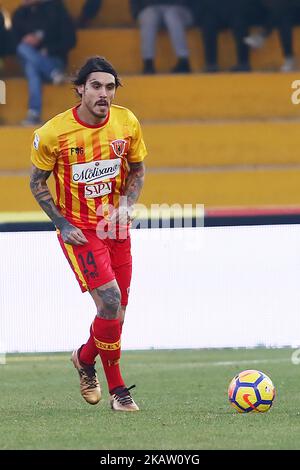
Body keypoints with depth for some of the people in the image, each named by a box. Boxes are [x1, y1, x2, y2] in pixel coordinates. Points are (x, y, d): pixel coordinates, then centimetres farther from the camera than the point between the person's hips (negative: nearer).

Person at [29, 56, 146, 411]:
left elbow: (137, 170, 11)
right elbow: (37, 182, -2)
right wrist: (62, 224, -10)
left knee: (117, 308, 9)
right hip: (78, 229, -5)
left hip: (115, 225, 5)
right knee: (110, 300, -17)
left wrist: (125, 206, -7)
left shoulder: (127, 123, -5)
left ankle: (85, 357, 38)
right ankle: (117, 388, 0)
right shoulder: (53, 133, -16)